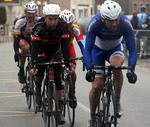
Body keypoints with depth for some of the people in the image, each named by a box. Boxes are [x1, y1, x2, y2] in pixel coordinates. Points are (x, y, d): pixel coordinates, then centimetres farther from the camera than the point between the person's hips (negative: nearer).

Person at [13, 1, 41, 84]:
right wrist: (16, 52, -37)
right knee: (26, 47, -37)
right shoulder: (20, 22, -26)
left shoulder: (40, 21, -23)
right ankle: (21, 71, -23)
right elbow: (16, 38, -27)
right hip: (23, 39, -2)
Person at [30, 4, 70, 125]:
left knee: (58, 76, -11)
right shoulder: (39, 27, -31)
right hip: (42, 50, -1)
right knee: (40, 68, -29)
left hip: (55, 50, 1)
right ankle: (38, 88, 3)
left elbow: (65, 46, -28)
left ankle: (59, 109, -6)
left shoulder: (63, 25, -28)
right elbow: (34, 47, -34)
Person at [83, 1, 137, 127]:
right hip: (98, 49, 0)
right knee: (96, 86, -9)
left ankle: (117, 102, -16)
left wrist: (131, 69, -42)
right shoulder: (95, 23, -35)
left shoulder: (125, 24, -33)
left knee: (116, 65, -36)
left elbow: (132, 49, -28)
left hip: (115, 48, 0)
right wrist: (89, 69, -44)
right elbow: (87, 48, -31)